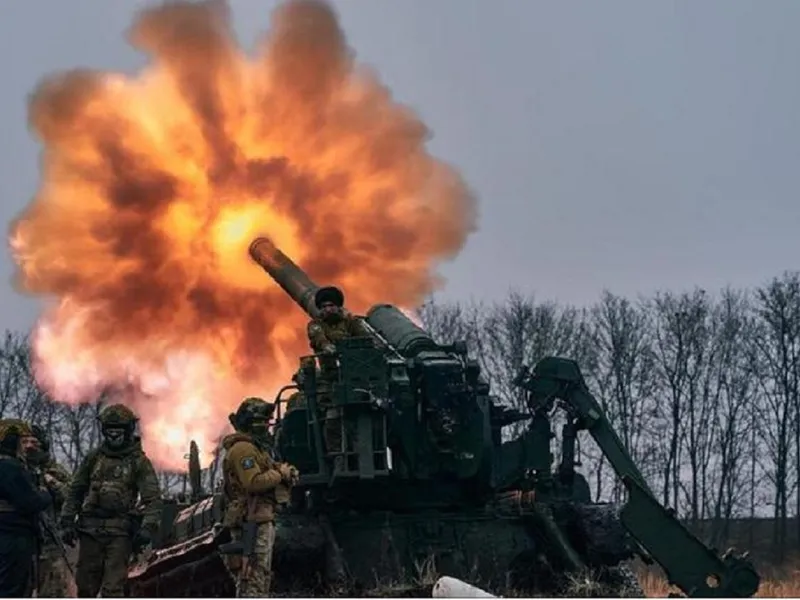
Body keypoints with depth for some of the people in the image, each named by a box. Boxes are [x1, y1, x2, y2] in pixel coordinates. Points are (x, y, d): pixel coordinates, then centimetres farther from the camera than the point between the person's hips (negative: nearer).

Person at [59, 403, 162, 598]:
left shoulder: (139, 462, 0)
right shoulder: (94, 457, 10)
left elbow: (153, 499, -5)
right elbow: (75, 492, 14)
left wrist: (148, 527, -18)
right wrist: (67, 522, 6)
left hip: (120, 532, -3)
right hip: (90, 529, 3)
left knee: (113, 588, -8)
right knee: (85, 584, 8)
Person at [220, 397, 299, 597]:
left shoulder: (255, 447, 22)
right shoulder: (243, 448, -13)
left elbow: (266, 478, 24)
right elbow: (253, 482, -23)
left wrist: (285, 473, 6)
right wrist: (279, 474, -11)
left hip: (260, 521, 11)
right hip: (252, 522, -11)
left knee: (261, 577, 15)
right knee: (254, 577, -14)